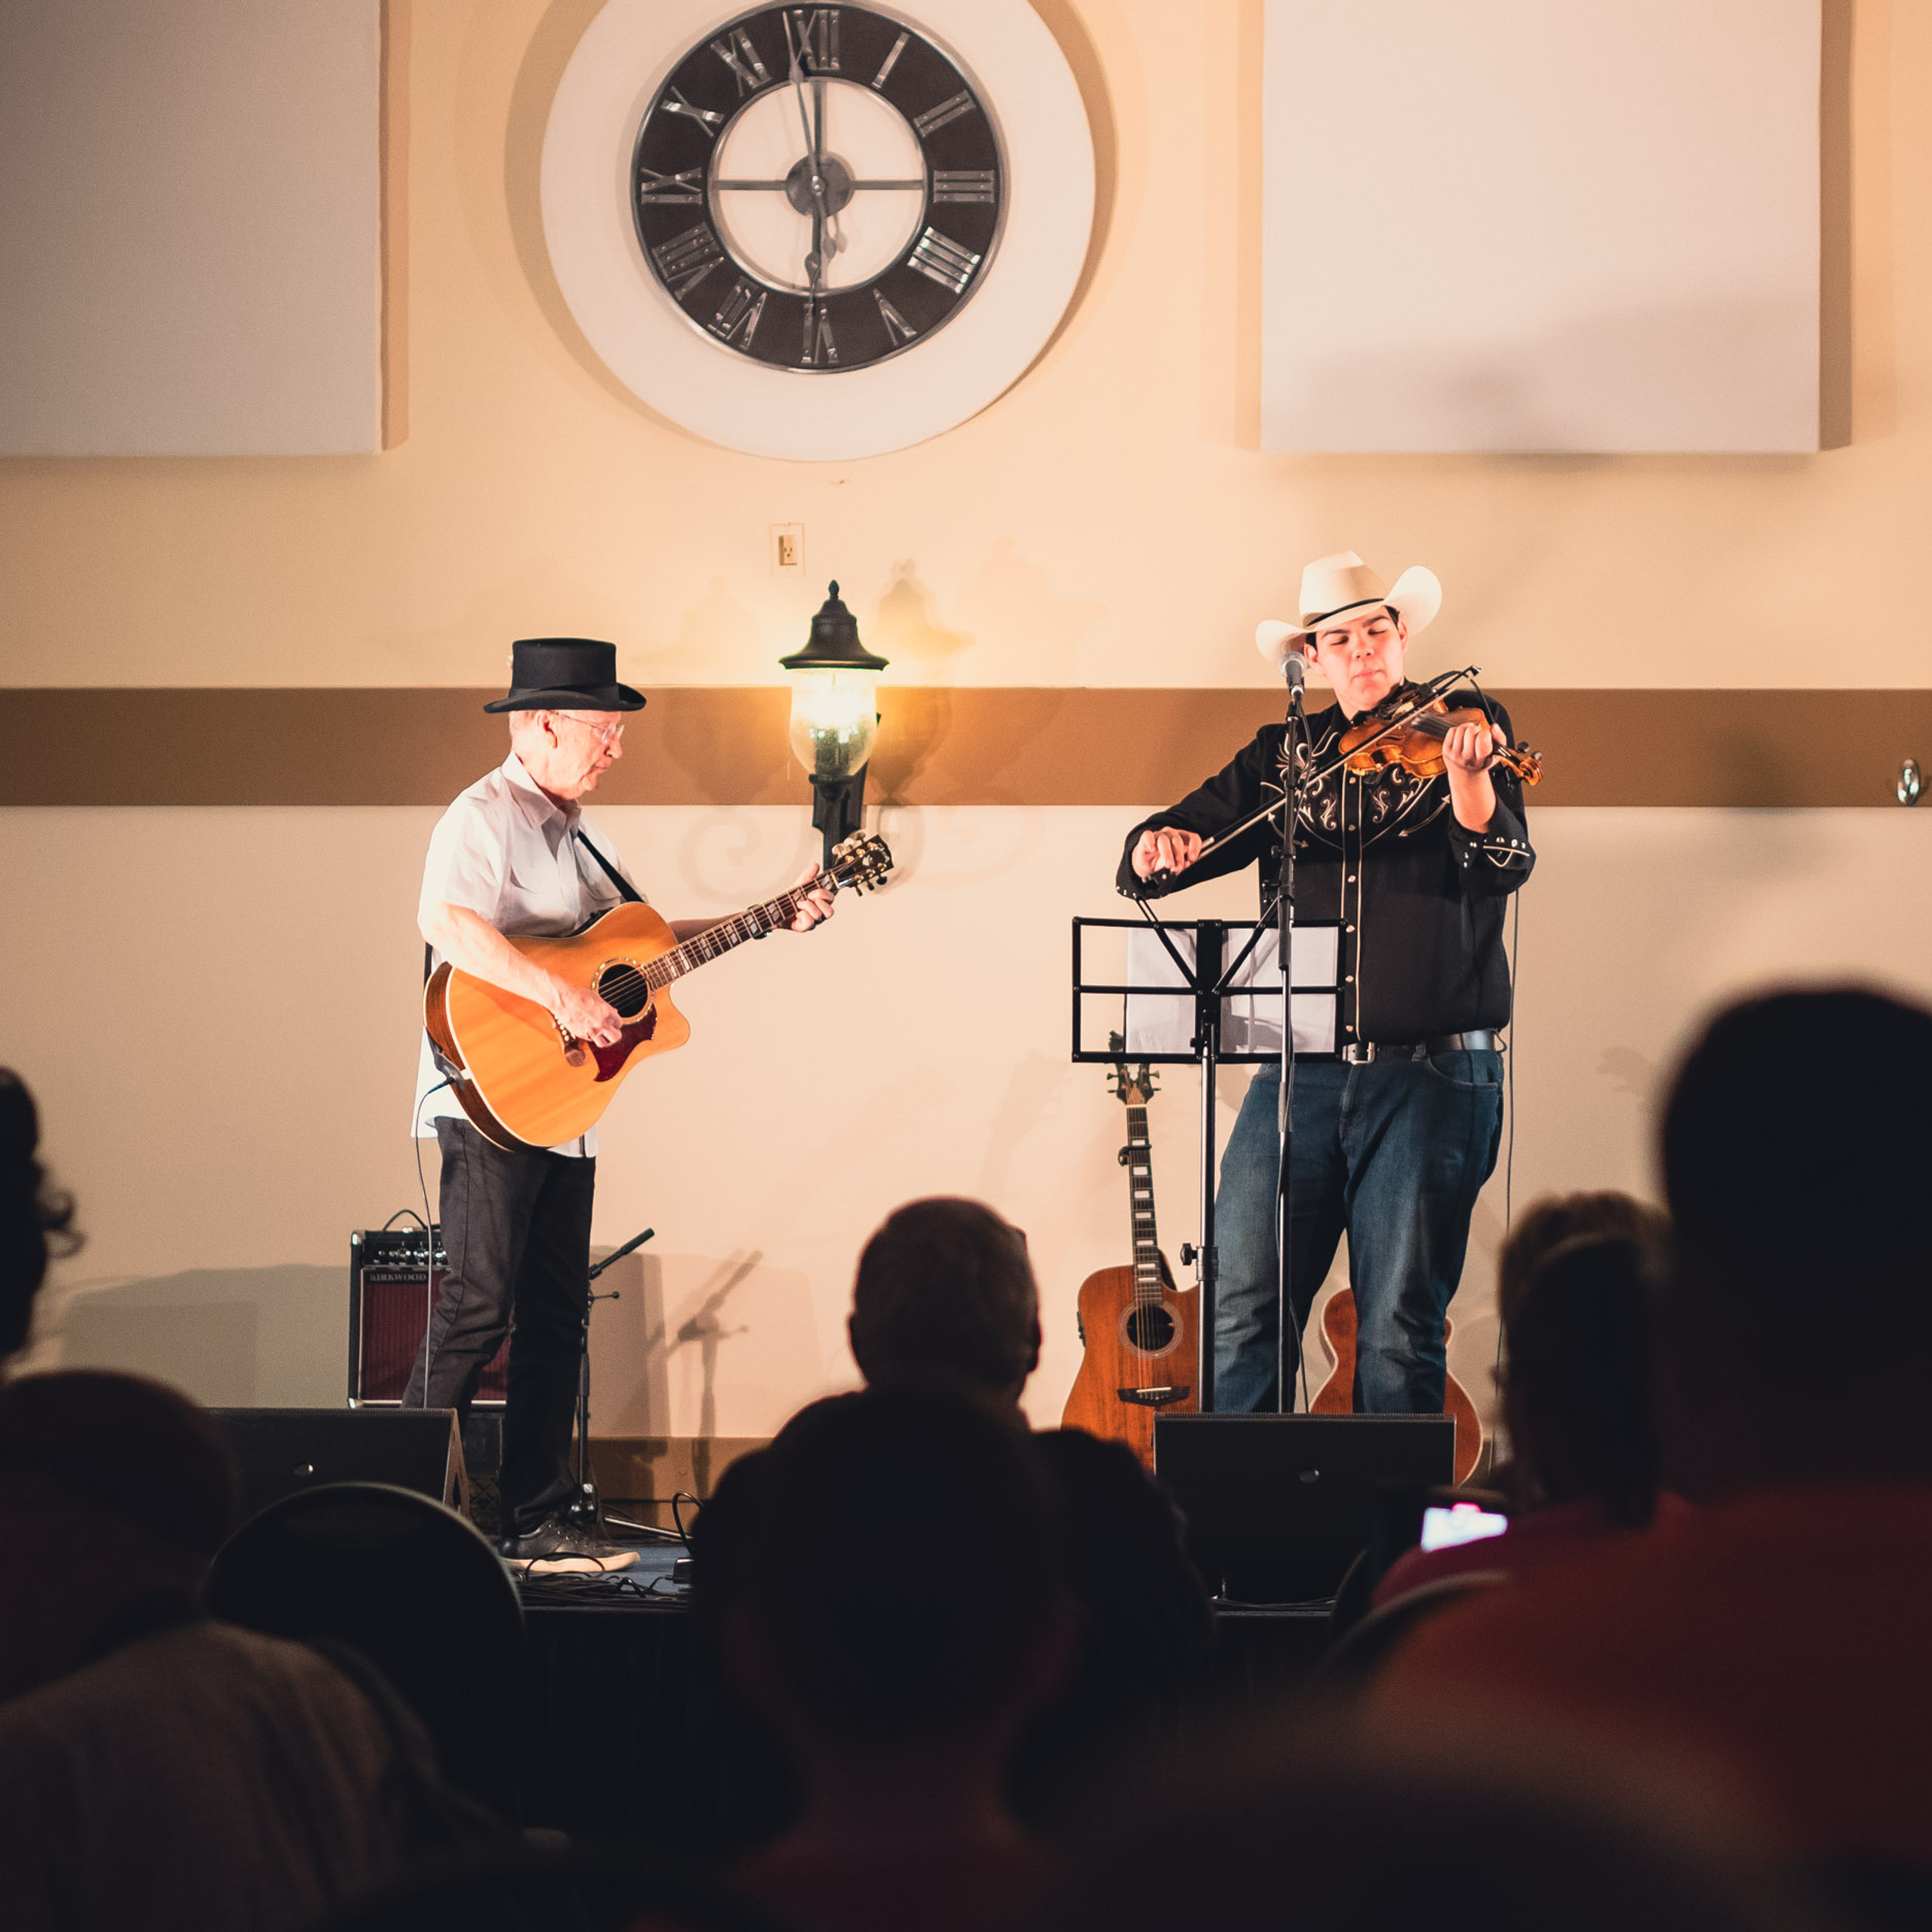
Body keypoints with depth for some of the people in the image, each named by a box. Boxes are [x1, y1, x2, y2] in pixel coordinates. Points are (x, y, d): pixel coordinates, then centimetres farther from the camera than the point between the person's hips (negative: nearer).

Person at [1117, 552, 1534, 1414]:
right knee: (1240, 1316, -1)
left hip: (1430, 1074, -3)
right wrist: (1156, 845, -14)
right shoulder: (1287, 754, 13)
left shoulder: (1468, 726, 3)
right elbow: (1193, 830, 10)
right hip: (1299, 1074, 3)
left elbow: (1501, 863, -11)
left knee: (1399, 1330, -1)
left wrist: (1467, 776, -32)